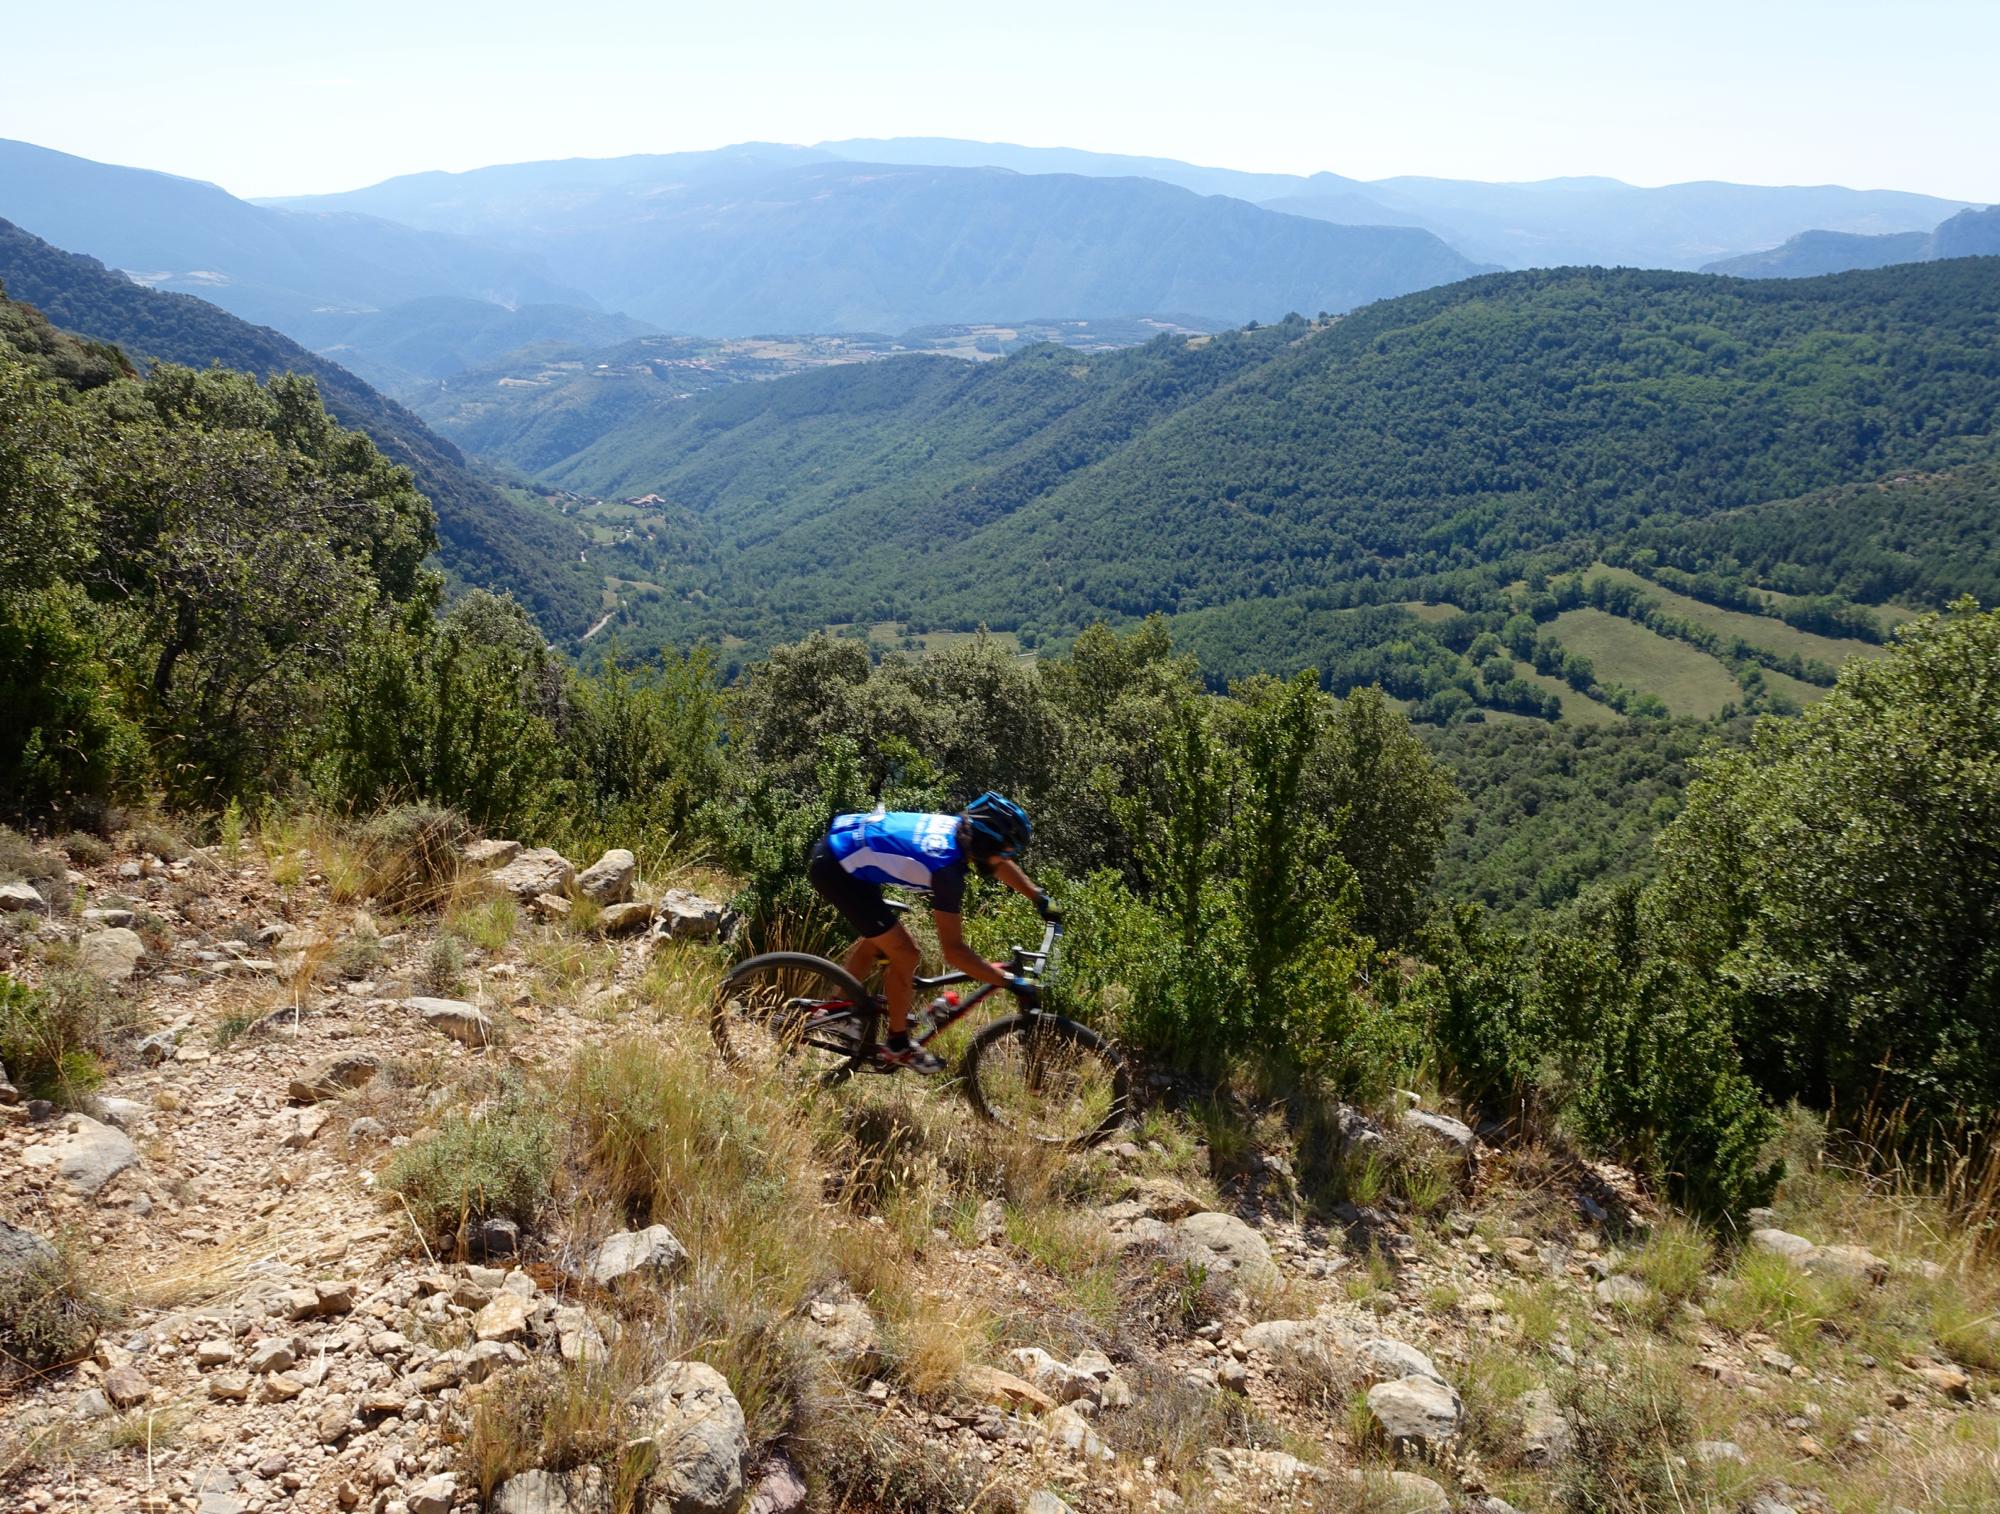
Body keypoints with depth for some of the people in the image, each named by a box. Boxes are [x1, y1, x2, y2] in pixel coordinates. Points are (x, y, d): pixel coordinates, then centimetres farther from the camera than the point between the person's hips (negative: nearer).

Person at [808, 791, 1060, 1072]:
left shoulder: (958, 827, -4)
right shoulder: (946, 865, -26)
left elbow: (1000, 865, 19)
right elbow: (954, 950, -26)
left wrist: (1041, 899, 21)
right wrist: (1011, 982, -24)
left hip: (839, 847, 10)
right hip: (835, 870, -10)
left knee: (877, 939, 27)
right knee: (904, 953, -6)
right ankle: (897, 1047, 9)